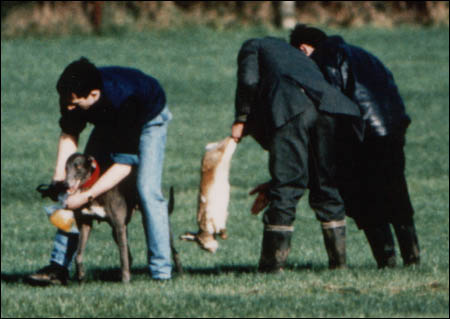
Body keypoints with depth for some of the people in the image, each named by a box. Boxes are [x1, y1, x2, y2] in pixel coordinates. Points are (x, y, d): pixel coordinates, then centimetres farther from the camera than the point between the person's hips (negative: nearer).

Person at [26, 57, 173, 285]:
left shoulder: (123, 100, -44)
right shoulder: (72, 95, -29)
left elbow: (124, 165, -39)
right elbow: (69, 134, -10)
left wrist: (86, 196, -42)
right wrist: (59, 178, -22)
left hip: (148, 121, -6)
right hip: (109, 122, 6)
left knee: (147, 190, -23)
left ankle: (162, 272, -18)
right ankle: (59, 266, -2)